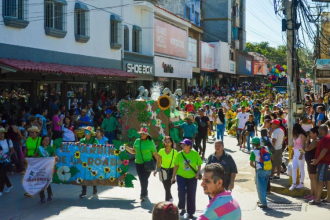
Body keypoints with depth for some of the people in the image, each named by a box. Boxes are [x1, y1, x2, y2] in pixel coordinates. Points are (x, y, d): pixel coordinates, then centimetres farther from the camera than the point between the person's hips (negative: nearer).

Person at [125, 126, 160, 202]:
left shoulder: (150, 142, -7)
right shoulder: (137, 141, 6)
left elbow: (155, 153, -4)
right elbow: (133, 151, 14)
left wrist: (158, 163, -5)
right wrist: (126, 147, 1)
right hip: (138, 163, 5)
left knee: (145, 179, -11)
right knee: (141, 179, 12)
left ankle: (143, 195, -8)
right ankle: (145, 193, 30)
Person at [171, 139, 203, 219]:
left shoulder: (195, 154, -11)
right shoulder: (179, 154, -7)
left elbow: (199, 165, 0)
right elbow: (176, 166, 1)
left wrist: (198, 173, -14)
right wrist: (173, 177, 3)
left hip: (192, 177, 0)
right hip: (181, 176, 0)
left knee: (191, 195, 7)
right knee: (181, 192, -15)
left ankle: (190, 212, 24)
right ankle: (182, 208, 10)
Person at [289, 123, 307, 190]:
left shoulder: (302, 135, -10)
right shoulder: (295, 136, 13)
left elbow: (304, 145, -13)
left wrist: (302, 154, -18)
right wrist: (292, 154, 14)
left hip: (300, 153, -8)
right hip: (295, 153, 8)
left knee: (301, 169, 2)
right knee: (294, 168, 1)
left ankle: (301, 183, 12)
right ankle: (294, 184, 2)